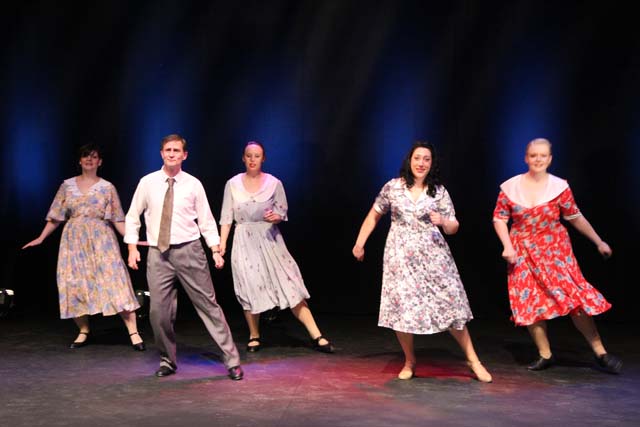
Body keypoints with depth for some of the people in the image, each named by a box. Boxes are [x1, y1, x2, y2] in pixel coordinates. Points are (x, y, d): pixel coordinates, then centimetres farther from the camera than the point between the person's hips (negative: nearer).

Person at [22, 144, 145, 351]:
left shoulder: (107, 187, 4)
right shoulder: (67, 185, 8)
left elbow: (117, 219, 2)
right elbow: (56, 217, 11)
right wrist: (41, 238, 5)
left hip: (101, 239, -2)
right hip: (74, 240, 3)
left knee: (114, 281, -11)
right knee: (74, 284, 0)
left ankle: (133, 332, -10)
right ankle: (84, 331, 16)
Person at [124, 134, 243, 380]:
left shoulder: (193, 184, 1)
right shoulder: (147, 183, 4)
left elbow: (206, 220, 5)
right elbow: (132, 217, 11)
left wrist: (216, 250, -1)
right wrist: (132, 248, 4)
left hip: (189, 251, -1)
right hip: (158, 254, 1)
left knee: (208, 305, 1)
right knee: (158, 311, 2)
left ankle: (232, 360, 6)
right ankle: (167, 360, 25)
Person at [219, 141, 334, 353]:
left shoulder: (274, 183, 0)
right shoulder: (233, 184, 2)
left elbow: (283, 212, 4)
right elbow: (227, 216, 3)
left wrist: (275, 217, -18)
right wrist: (222, 243, -6)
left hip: (269, 239, -1)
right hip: (244, 241, 1)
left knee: (290, 287, -6)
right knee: (249, 289, 4)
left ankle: (316, 336, -6)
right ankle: (254, 336, 24)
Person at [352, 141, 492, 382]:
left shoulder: (439, 191, 3)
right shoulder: (393, 187, 3)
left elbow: (453, 228, 6)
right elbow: (374, 216, 13)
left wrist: (443, 221, -16)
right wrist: (359, 243, 10)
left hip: (433, 256, 0)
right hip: (400, 257, 0)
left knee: (450, 305, -1)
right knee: (401, 308, -3)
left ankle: (472, 359, 13)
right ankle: (409, 362, 18)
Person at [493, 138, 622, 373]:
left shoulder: (559, 186, -6)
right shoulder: (510, 187, -4)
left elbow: (575, 217, 4)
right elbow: (499, 218, 2)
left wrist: (599, 242, 9)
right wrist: (507, 246, -9)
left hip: (555, 249, -1)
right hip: (523, 252, 2)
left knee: (575, 297, -8)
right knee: (530, 301, 1)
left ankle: (600, 353, 2)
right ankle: (545, 355, 15)